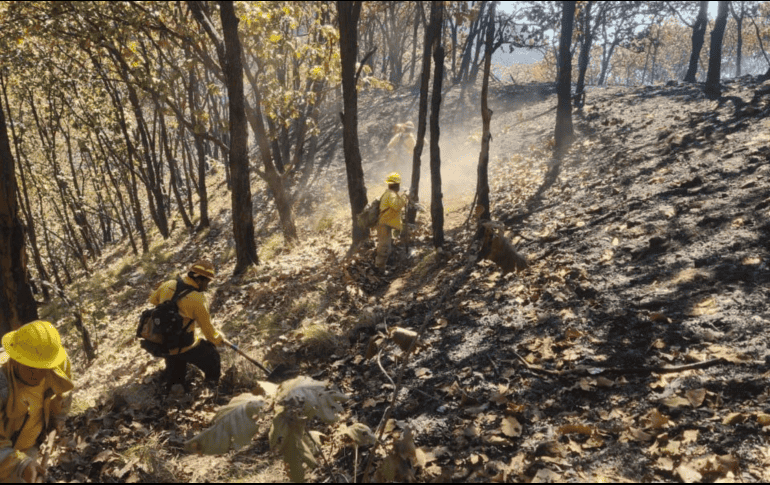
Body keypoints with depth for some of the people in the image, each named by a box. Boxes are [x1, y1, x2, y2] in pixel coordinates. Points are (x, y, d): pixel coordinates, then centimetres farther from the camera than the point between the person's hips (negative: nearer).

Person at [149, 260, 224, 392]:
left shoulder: (168, 285, -6)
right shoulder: (197, 299, -24)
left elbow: (153, 299, 17)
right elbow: (207, 329, -13)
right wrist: (219, 339, 7)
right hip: (183, 347, -6)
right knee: (211, 354, 17)